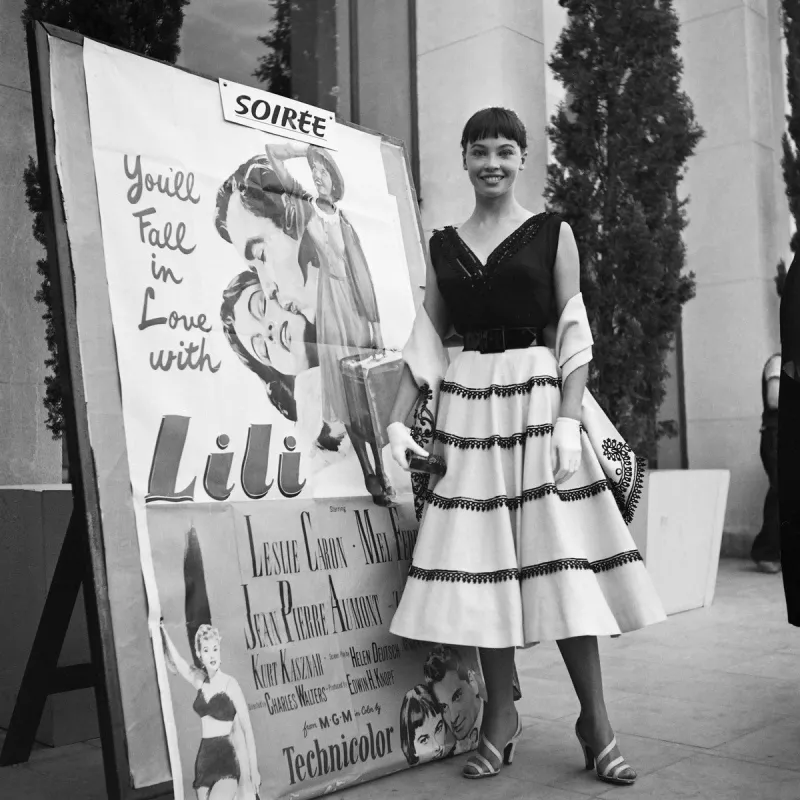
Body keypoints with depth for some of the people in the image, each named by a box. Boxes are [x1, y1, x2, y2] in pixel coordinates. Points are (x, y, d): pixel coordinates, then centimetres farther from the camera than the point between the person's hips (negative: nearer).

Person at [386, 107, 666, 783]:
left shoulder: (552, 233, 5)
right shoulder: (444, 245, 12)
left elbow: (573, 334, -1)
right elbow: (427, 342, 12)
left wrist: (569, 420, -12)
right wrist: (398, 421, 3)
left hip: (540, 400, -2)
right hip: (469, 410, 3)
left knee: (562, 559, -4)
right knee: (481, 560, 2)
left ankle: (595, 721, 7)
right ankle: (501, 716, 15)